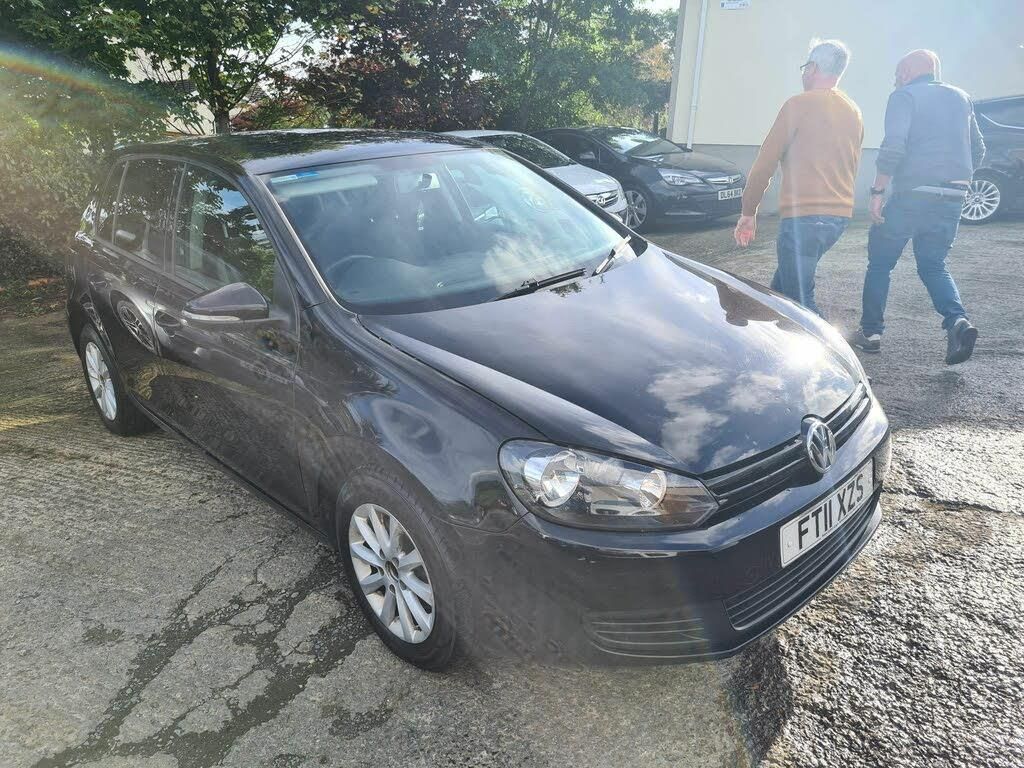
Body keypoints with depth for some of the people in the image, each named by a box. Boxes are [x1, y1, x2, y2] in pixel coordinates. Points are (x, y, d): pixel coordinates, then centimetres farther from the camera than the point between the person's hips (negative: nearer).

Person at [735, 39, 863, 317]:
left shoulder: (800, 104, -5)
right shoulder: (854, 112, 15)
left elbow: (766, 162, -7)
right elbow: (852, 167, 19)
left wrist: (748, 213, 0)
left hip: (802, 216, -8)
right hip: (840, 216, 8)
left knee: (799, 300, -6)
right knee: (782, 286, 18)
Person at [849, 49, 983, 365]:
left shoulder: (905, 95, -2)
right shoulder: (960, 98, 18)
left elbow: (894, 146, -16)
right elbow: (977, 149, 21)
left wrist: (877, 191, -14)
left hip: (912, 194, -6)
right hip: (953, 197, 6)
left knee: (880, 262, 9)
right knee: (933, 265, 15)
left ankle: (870, 332, 12)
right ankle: (957, 321, -10)